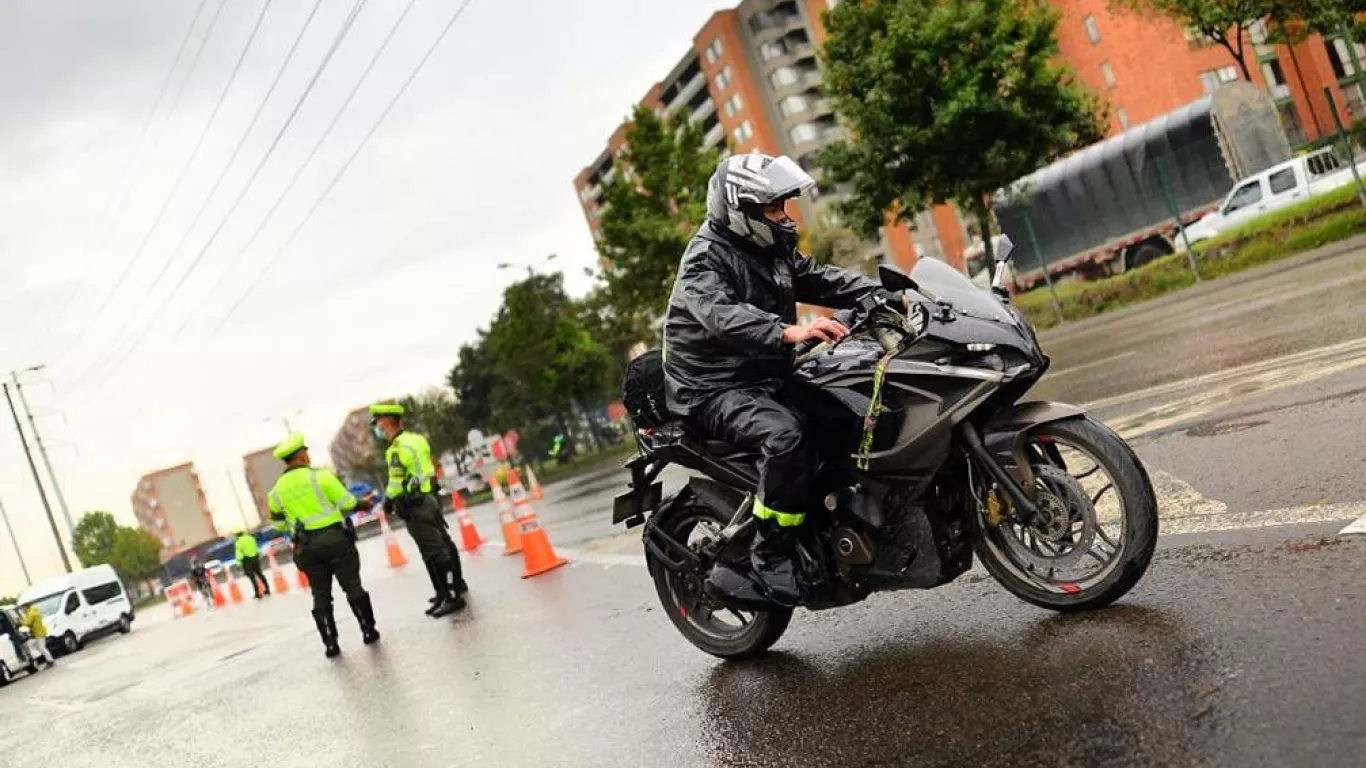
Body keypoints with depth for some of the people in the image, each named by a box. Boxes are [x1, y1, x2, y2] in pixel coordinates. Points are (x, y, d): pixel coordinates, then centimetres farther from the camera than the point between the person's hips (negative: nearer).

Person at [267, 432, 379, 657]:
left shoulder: (277, 490, 6)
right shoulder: (320, 476, -8)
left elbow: (280, 523, 13)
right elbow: (348, 503, -7)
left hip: (306, 547, 4)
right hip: (335, 538, -4)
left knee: (320, 596, 9)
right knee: (352, 587, 6)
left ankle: (330, 643, 6)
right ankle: (368, 631, 11)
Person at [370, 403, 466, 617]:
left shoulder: (399, 448, -18)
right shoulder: (415, 439, 12)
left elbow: (396, 483, -17)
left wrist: (388, 501, 0)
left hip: (417, 506, -10)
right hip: (428, 498, 10)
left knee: (433, 553, -8)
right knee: (443, 543, 21)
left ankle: (449, 598, -7)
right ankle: (456, 583, 35)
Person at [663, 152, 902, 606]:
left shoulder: (774, 250, 15)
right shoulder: (706, 258, -14)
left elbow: (823, 280, 10)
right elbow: (722, 316, -33)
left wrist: (890, 297, -5)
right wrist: (790, 331, -49)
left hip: (768, 379, 9)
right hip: (716, 388, -9)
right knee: (785, 435, -34)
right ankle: (769, 561, -23)